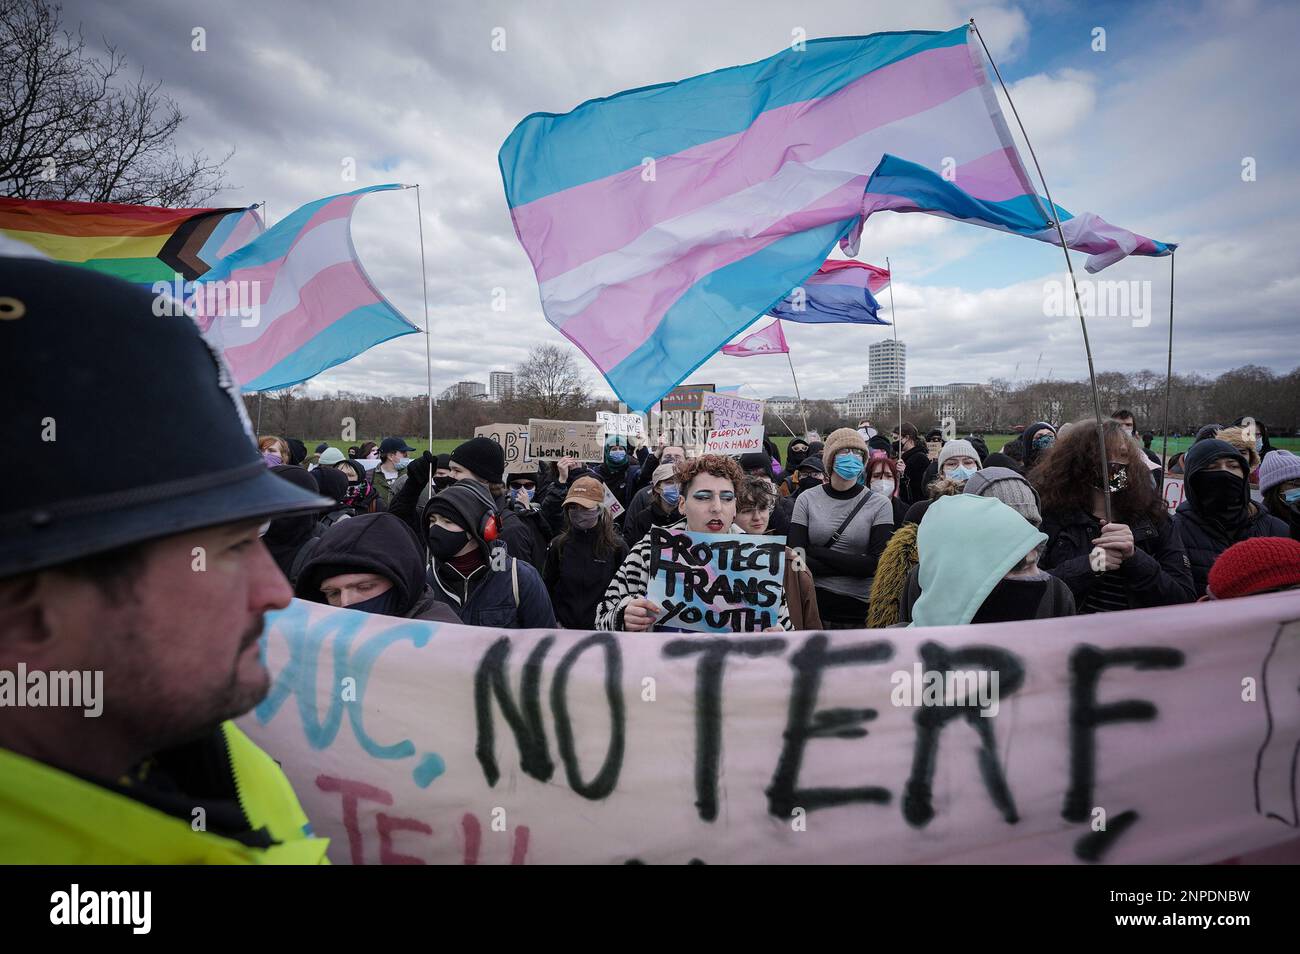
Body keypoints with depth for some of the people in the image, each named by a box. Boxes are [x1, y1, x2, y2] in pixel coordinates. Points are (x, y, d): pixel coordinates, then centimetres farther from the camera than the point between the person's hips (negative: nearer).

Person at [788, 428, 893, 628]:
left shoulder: (880, 504, -3)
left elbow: (877, 564, -12)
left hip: (862, 610, 0)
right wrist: (854, 566, -15)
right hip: (815, 606, 0)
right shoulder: (807, 500, -2)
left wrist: (817, 552, -13)